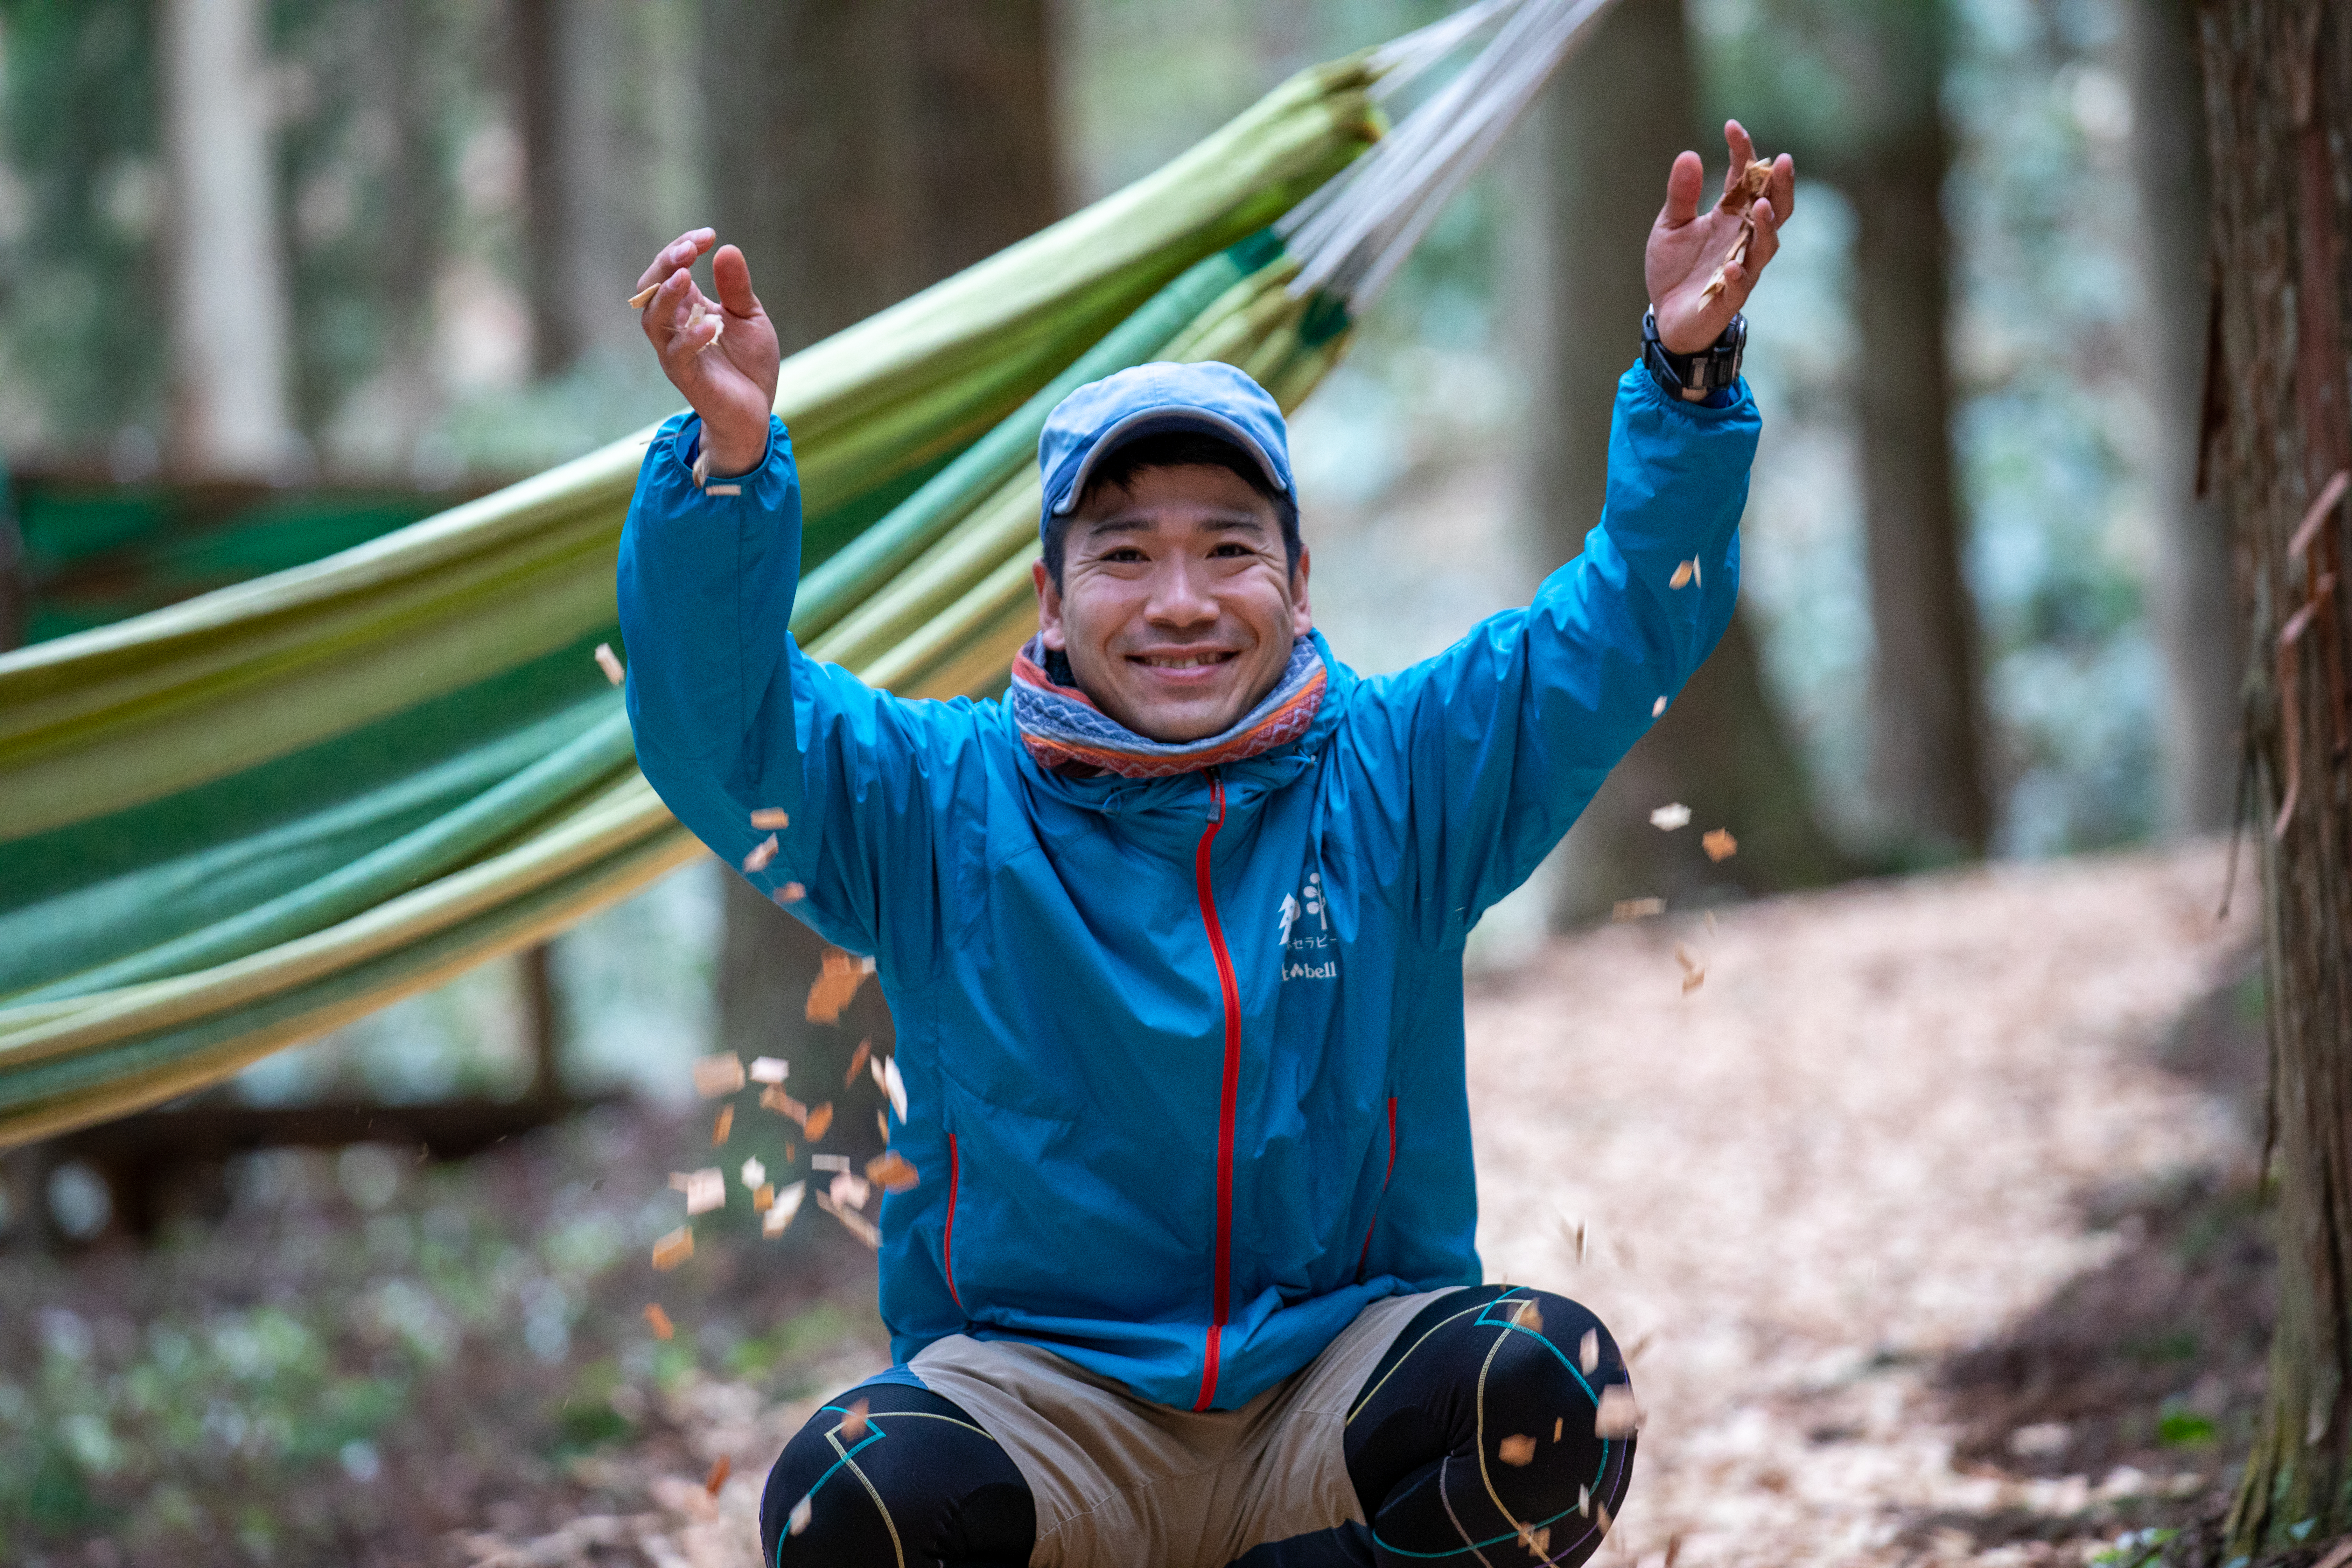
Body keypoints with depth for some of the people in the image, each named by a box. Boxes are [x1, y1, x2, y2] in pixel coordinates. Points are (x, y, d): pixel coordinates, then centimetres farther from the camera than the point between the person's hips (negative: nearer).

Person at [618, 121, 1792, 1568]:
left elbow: (1637, 619, 0)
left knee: (1546, 1392, -31)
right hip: (1042, 1389, -1)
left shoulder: (1401, 777, 6)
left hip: (1342, 1373, 1)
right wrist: (729, 465, -28)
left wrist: (1689, 369, -17)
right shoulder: (938, 809, 3)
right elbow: (714, 728, -11)